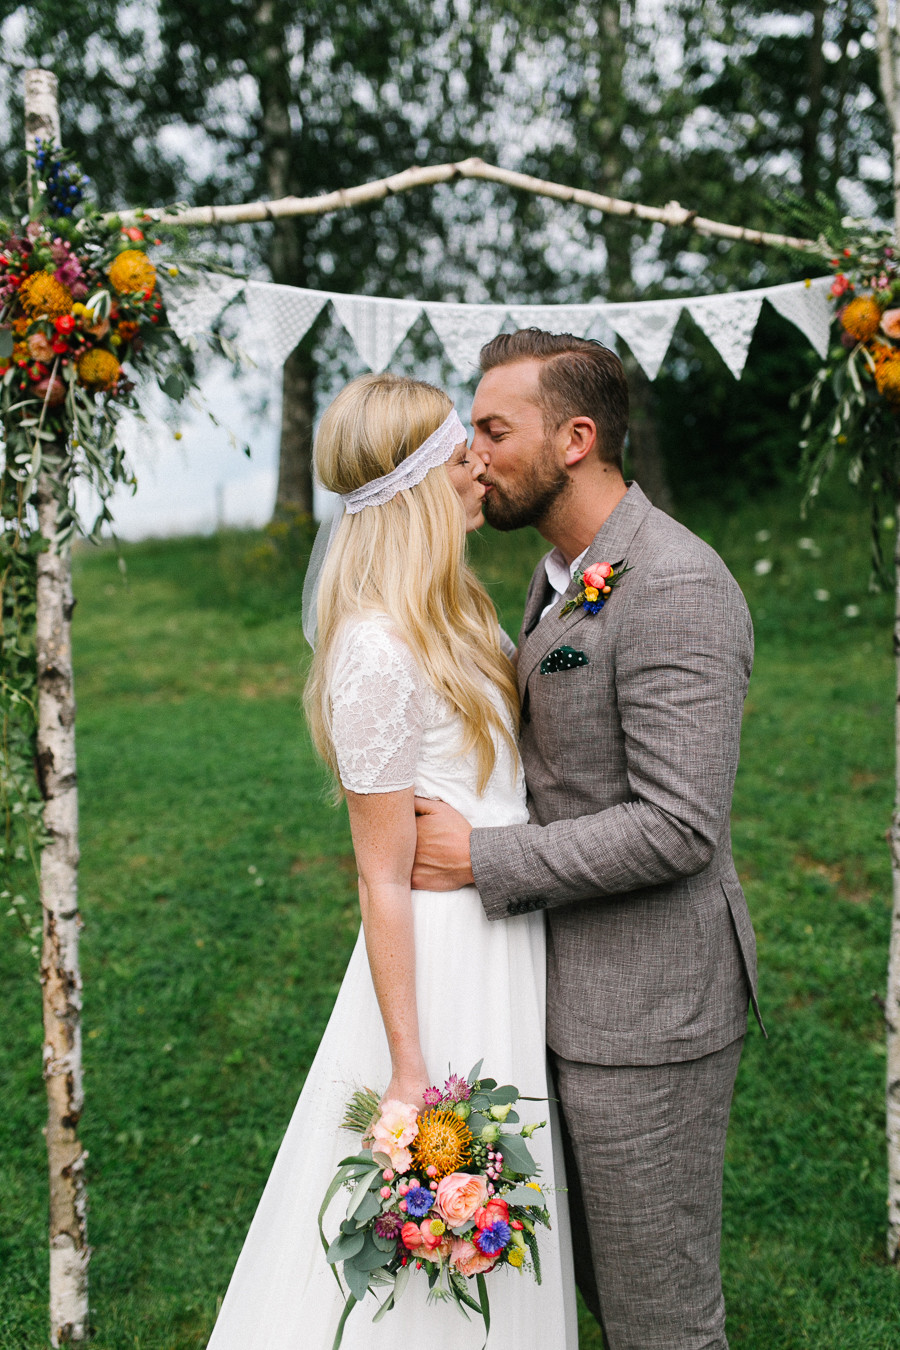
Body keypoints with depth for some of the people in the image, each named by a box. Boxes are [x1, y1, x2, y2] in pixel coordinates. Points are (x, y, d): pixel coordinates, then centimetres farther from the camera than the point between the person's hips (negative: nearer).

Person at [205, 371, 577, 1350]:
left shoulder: (448, 610, 5)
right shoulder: (380, 655, -24)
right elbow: (384, 880, -21)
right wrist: (408, 1071, -19)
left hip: (503, 940, 9)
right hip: (444, 953, -9)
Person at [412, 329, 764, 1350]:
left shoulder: (676, 588, -22)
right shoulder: (557, 576, 10)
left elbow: (679, 826, -26)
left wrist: (480, 860, -20)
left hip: (648, 1007, -9)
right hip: (578, 990, 9)